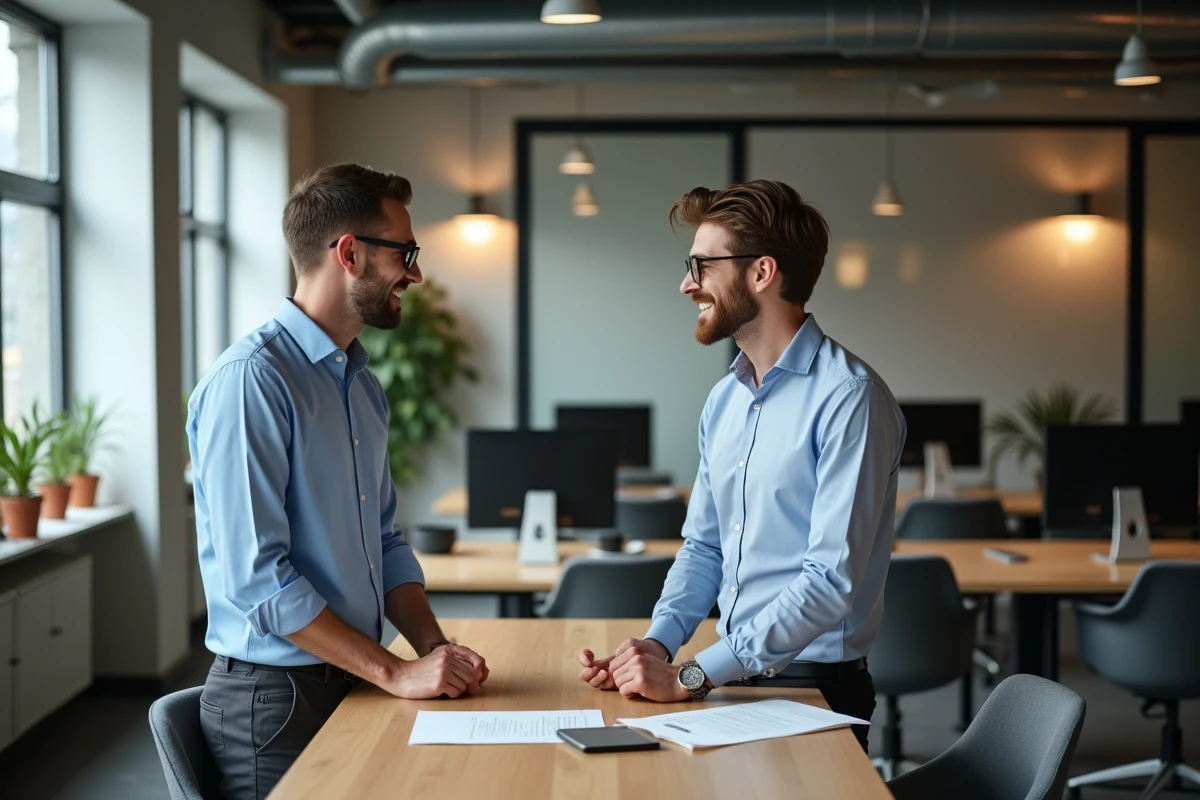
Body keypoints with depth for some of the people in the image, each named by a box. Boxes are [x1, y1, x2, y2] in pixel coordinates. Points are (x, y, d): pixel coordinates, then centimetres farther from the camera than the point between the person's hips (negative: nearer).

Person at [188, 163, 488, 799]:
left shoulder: (363, 387, 12)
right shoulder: (250, 380, -17)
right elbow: (253, 578, -23)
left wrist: (435, 649, -1)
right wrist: (396, 673, -20)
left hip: (355, 686, 8)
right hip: (275, 699, -8)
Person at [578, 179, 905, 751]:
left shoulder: (848, 398, -14)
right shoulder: (724, 400, 12)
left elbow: (832, 581, -20)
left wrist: (691, 677, -20)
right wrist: (657, 644, -1)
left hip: (813, 691, -7)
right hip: (732, 681, 7)